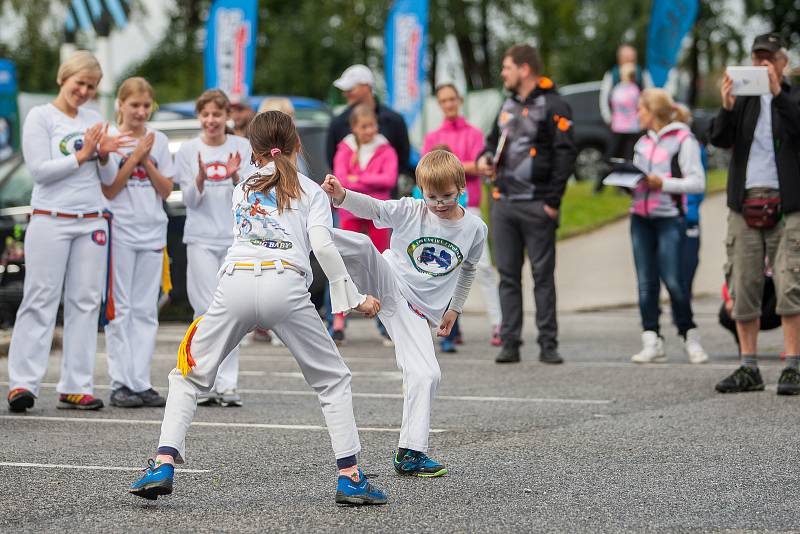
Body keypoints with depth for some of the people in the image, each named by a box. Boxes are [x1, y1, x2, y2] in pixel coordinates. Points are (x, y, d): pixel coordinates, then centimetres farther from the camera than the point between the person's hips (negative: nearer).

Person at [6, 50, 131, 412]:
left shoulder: (95, 121, 13)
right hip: (50, 221, -5)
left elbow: (108, 179, 14)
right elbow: (39, 170, -10)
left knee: (85, 302, 2)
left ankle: (76, 386, 5)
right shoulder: (40, 117, 0)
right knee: (40, 301, -7)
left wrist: (104, 156, -5)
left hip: (91, 222, 5)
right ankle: (22, 383, -5)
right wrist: (81, 155, -12)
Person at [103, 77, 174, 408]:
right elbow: (108, 190, -7)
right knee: (120, 309, -3)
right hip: (120, 232, -4)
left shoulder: (159, 141, 9)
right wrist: (135, 157, -12)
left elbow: (166, 190, 6)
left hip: (152, 233, 4)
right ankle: (120, 384, -2)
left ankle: (141, 383, 6)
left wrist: (147, 162, -7)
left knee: (145, 310, 4)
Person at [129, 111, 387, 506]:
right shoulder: (312, 191, 19)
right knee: (333, 381, 14)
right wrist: (355, 299, 8)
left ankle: (163, 465, -1)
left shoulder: (241, 190, 29)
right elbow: (322, 245, 4)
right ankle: (350, 477, 3)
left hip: (235, 284, 2)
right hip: (286, 285, -2)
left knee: (189, 375, 17)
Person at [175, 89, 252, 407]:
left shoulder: (243, 148, 6)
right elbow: (190, 200, 1)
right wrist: (201, 177, -18)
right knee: (208, 311, -8)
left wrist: (235, 176, -17)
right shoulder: (188, 150, 4)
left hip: (236, 238, 1)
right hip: (201, 238, -1)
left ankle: (228, 384, 2)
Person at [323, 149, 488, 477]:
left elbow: (468, 270, 19)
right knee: (364, 246, -33)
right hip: (388, 281, -2)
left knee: (426, 375, -9)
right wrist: (341, 196, -40)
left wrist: (454, 308, 19)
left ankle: (410, 453, 1)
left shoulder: (474, 229, 3)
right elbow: (373, 208, -21)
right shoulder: (409, 211, -6)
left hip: (418, 310, 2)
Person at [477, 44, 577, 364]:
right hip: (504, 203, 7)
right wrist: (485, 157, 5)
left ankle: (548, 345, 3)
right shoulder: (508, 105, 16)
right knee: (508, 276, 6)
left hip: (537, 206, -7)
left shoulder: (553, 106, -7)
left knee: (543, 276, -1)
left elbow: (565, 154, -11)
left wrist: (553, 201, -14)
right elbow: (495, 139, 29)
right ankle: (510, 343, 8)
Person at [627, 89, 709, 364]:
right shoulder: (643, 142, 18)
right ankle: (651, 342, 3)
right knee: (646, 282, 2)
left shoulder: (683, 140, -3)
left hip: (670, 218, -6)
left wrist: (662, 183, -16)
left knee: (673, 281, -9)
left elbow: (697, 183, -9)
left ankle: (690, 338, 6)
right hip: (640, 217, 6)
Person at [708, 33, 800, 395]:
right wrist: (726, 107, -19)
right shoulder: (742, 99, 13)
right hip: (745, 203, 3)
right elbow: (718, 139, -1)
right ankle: (749, 369, 7)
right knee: (743, 287, 1)